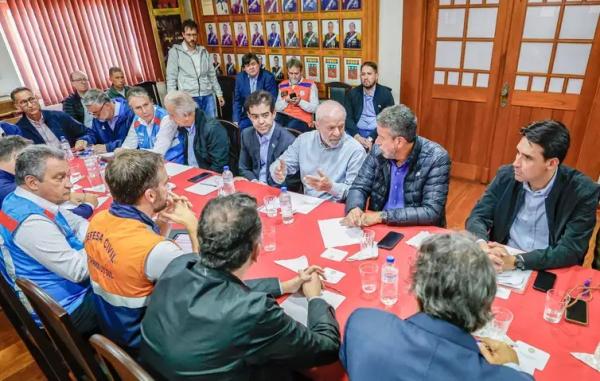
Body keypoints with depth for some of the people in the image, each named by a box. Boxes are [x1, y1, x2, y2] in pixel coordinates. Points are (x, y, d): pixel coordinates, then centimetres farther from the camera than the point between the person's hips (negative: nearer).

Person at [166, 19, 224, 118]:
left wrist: (219, 94, 12)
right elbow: (171, 78, -2)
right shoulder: (175, 52, 0)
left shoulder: (203, 51, 12)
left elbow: (212, 74, 16)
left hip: (208, 96, 4)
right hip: (189, 98, -4)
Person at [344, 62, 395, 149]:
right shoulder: (352, 93, 7)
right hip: (357, 131, 1)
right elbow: (347, 117, 0)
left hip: (378, 133, -1)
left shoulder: (385, 94, 0)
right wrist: (357, 136, -18)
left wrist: (371, 138, -19)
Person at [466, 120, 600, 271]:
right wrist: (481, 245, -25)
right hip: (501, 267, 2)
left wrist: (515, 261, -28)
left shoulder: (583, 191, -11)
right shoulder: (506, 175, -4)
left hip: (546, 272, -2)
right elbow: (478, 215, -3)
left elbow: (571, 249, -16)